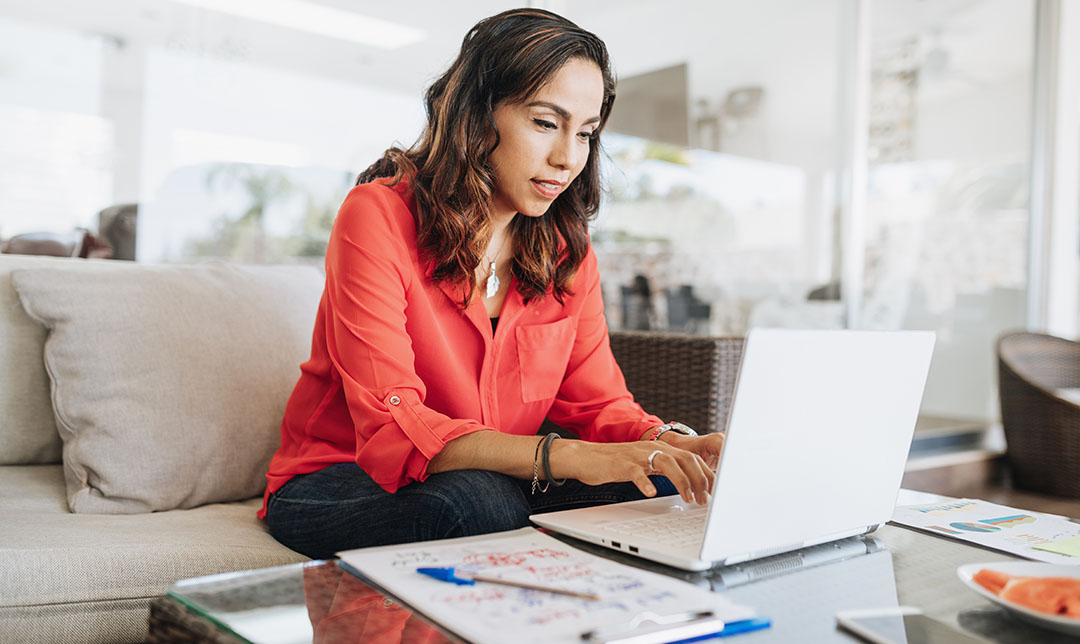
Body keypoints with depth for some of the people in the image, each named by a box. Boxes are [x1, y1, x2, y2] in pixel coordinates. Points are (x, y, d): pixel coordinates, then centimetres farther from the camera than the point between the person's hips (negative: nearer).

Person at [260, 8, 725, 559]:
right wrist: (565, 457, -39)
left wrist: (668, 442, -23)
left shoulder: (567, 249, 1)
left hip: (496, 483, 5)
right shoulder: (378, 215, -18)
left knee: (656, 488, -21)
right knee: (478, 502, -37)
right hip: (338, 484, -4)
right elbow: (391, 428, -27)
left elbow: (599, 401, 0)